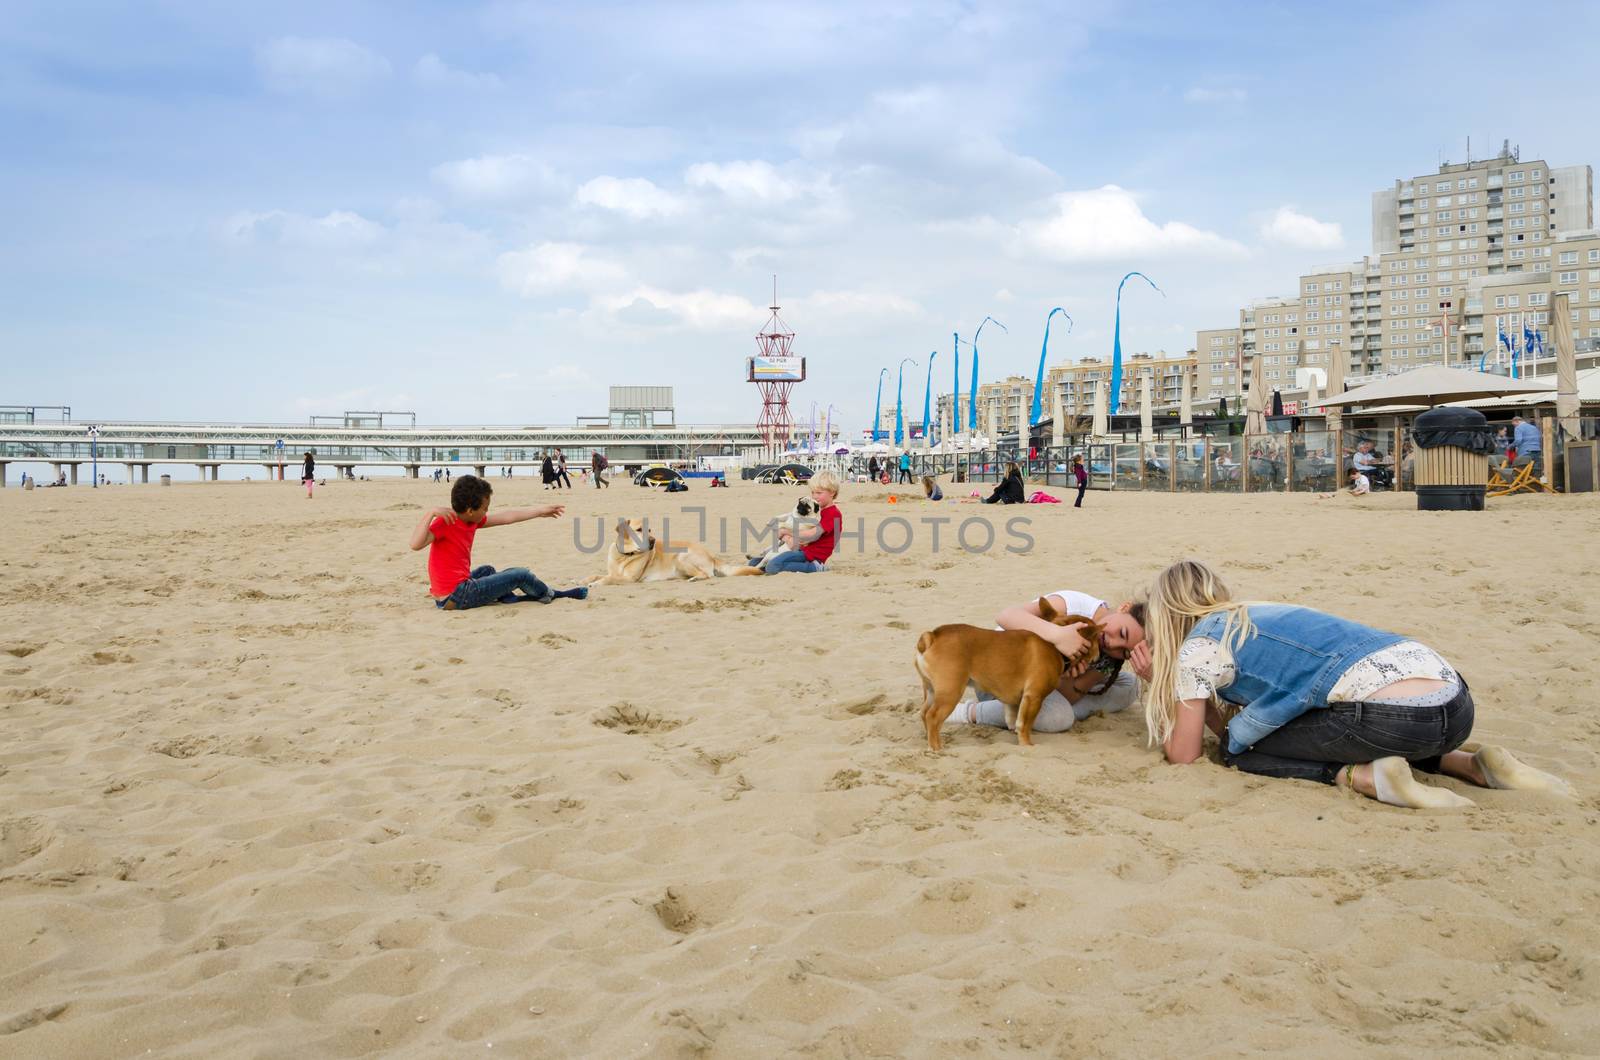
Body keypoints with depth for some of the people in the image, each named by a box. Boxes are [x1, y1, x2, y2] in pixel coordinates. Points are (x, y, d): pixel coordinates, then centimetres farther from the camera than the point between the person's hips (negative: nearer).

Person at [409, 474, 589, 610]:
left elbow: (507, 517, 16)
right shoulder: (445, 522, -19)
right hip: (455, 597, -9)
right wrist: (431, 513, -39)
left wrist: (540, 512, 23)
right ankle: (553, 596, 25)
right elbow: (415, 545, -34)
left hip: (456, 588, 9)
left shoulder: (471, 520, 7)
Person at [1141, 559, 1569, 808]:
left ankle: (1366, 776, -12)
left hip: (1397, 717, -8)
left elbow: (1184, 754, 15)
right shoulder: (1257, 615, 29)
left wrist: (1155, 683, 26)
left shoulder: (1198, 648, 5)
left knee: (1239, 747, 10)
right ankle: (1473, 763, 18)